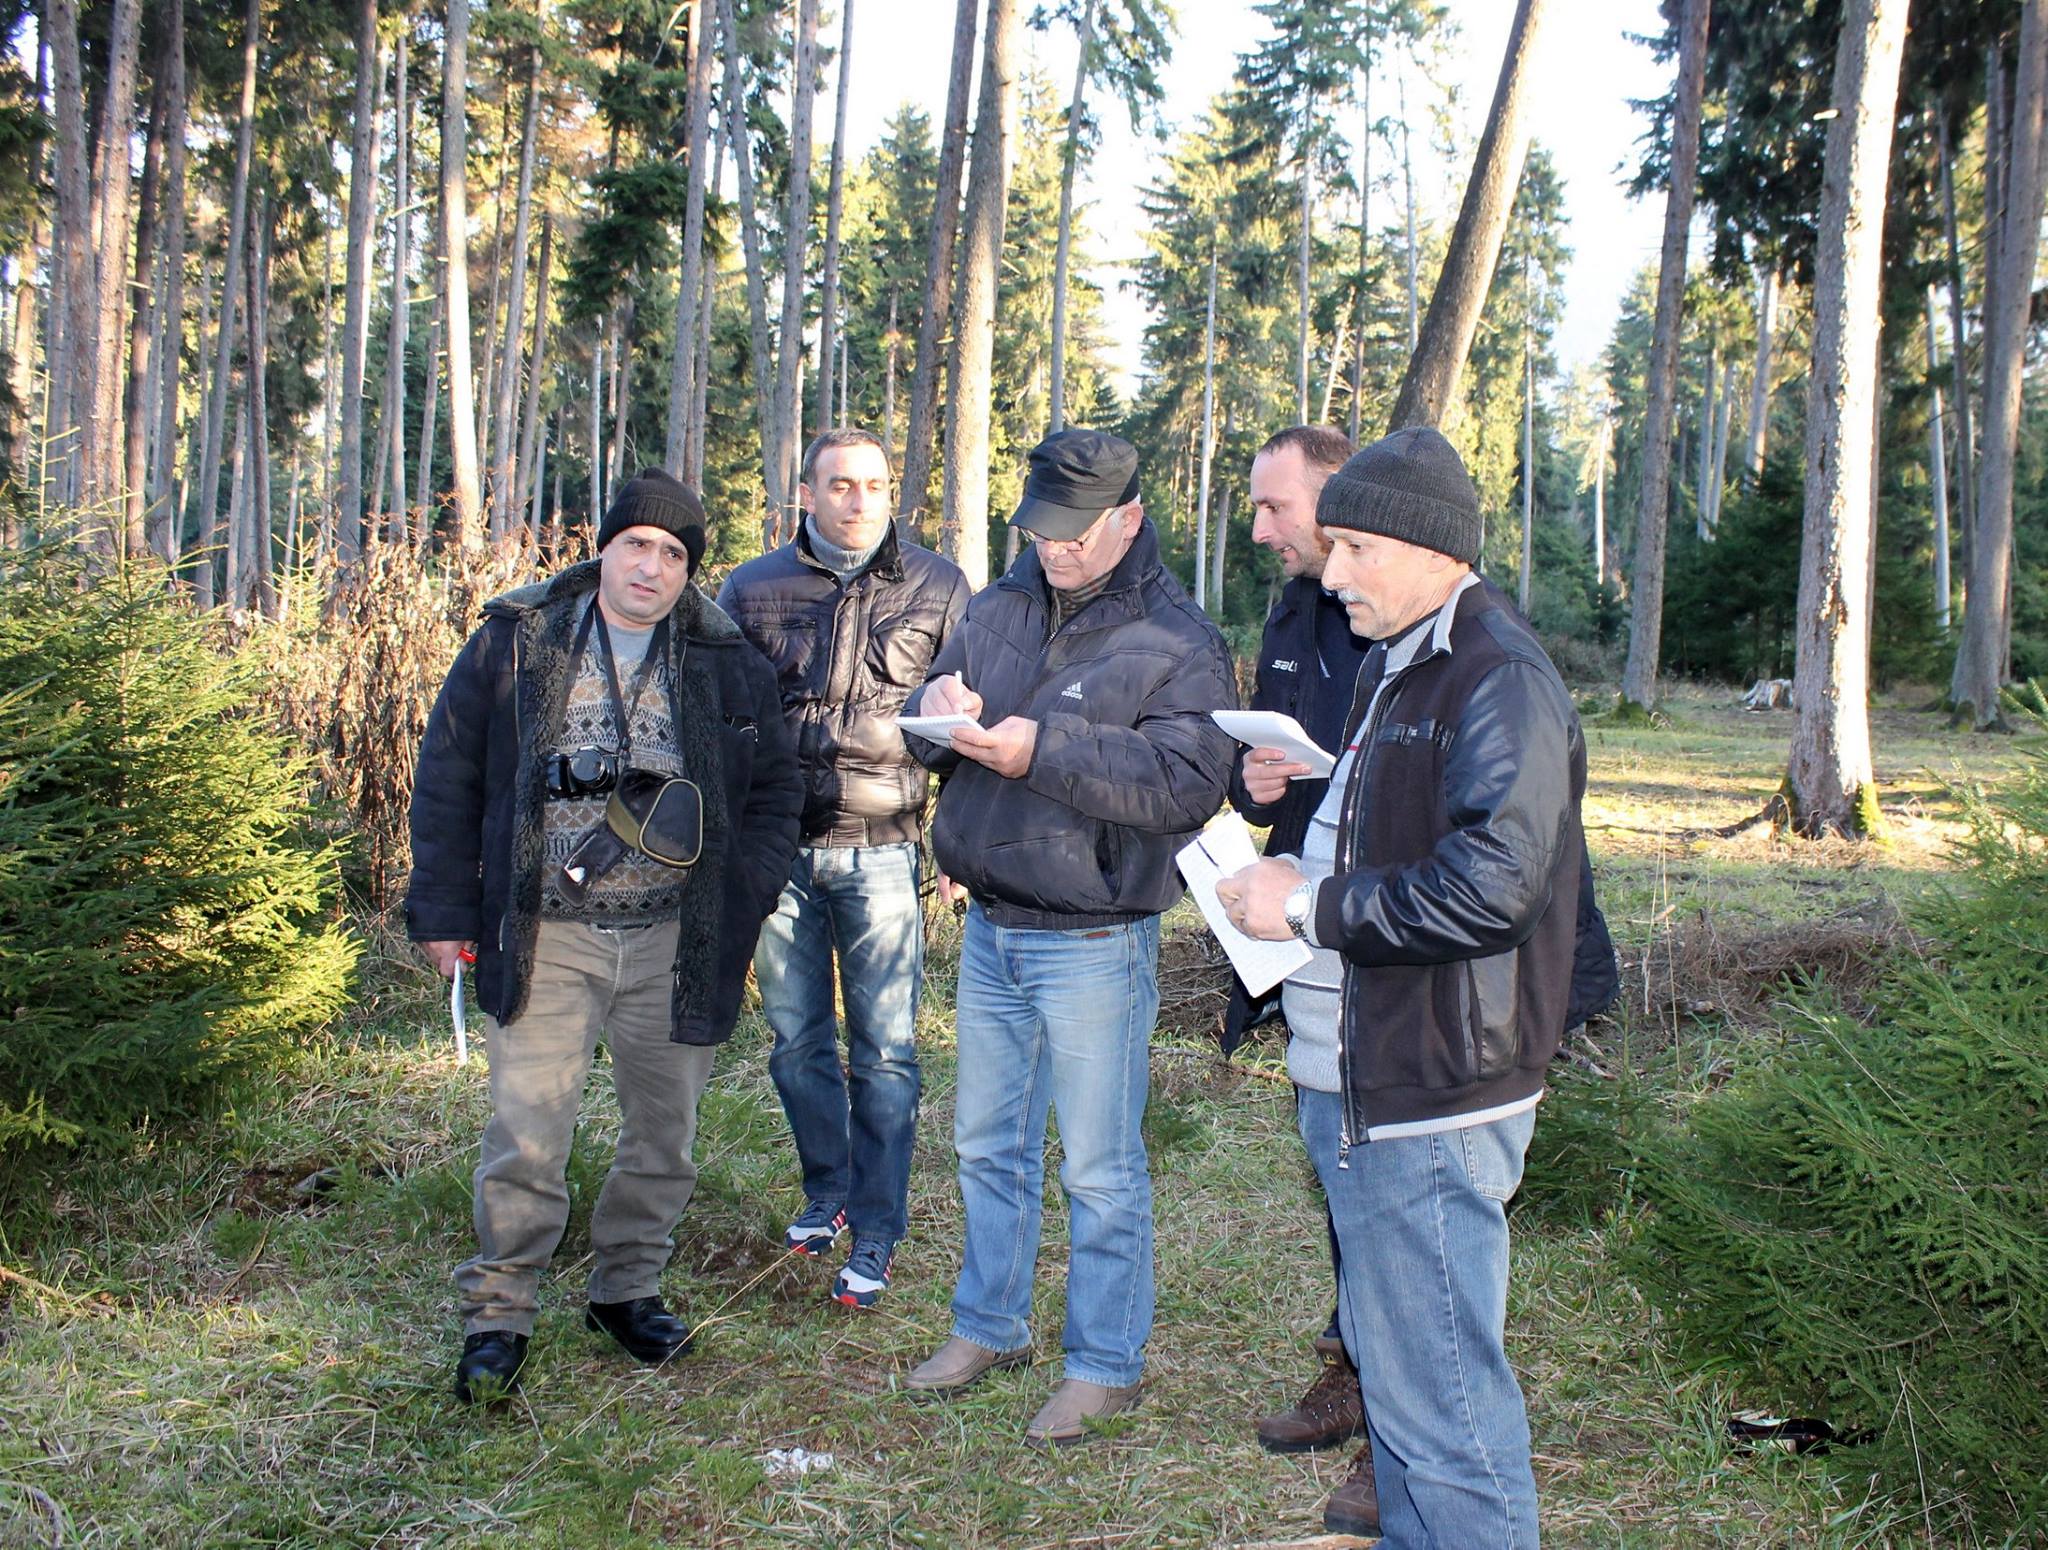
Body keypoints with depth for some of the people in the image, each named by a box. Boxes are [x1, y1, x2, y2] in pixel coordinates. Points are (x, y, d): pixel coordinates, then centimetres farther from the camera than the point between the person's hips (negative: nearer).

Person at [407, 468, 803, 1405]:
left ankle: (627, 1287, 33)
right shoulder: (515, 641, 1)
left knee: (663, 1131, 13)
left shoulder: (728, 662, 4)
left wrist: (742, 906, 0)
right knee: (527, 1137, -4)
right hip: (544, 938, -2)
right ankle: (498, 1315, 14)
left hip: (675, 942, 2)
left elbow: (775, 791, 10)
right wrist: (445, 910, 0)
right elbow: (448, 777, 4)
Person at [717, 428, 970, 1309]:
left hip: (882, 850, -2)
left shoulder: (937, 589, 3)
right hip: (779, 847, 2)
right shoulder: (751, 590, 7)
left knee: (884, 1052, 0)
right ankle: (827, 1192, 33)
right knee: (797, 1041, 12)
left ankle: (875, 1236, 12)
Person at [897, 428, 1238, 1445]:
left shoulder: (1177, 643, -11)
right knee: (988, 1143, 19)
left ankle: (1106, 1364, 23)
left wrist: (1044, 751, -30)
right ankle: (988, 1325, 37)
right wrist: (936, 705, -13)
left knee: (1098, 1167, 6)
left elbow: (1190, 783, -23)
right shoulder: (998, 610, 8)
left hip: (1093, 945, -6)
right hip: (989, 929, 7)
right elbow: (926, 734, 12)